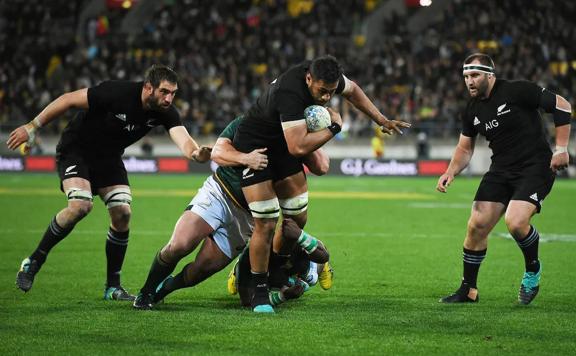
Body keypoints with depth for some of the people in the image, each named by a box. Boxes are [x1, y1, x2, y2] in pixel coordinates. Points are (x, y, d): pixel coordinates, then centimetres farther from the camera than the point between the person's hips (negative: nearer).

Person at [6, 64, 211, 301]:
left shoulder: (165, 112, -15)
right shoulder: (117, 93, -30)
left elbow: (183, 139, -30)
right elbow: (69, 100, -21)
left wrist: (196, 153, -55)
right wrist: (32, 127, -17)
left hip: (108, 158, 6)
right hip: (75, 150, -5)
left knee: (122, 213, -9)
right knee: (80, 205, -26)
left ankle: (113, 287, 5)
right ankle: (33, 262, -8)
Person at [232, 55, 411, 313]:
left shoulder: (326, 77, -13)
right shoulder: (290, 93, -37)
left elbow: (351, 90, 13)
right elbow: (298, 147, -41)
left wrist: (382, 120, 17)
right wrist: (334, 127, -27)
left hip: (281, 145, 8)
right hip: (254, 147, -8)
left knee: (298, 217, 6)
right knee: (266, 224, -12)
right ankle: (259, 293, 1)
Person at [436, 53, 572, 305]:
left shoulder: (517, 91, -14)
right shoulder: (472, 111, 7)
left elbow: (562, 105, -11)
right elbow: (465, 147, 18)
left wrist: (561, 148, -14)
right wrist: (451, 172, -1)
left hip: (535, 168, -6)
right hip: (501, 171, 7)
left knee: (515, 222, -26)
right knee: (477, 226, -3)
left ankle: (533, 269, 4)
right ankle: (468, 291, 13)